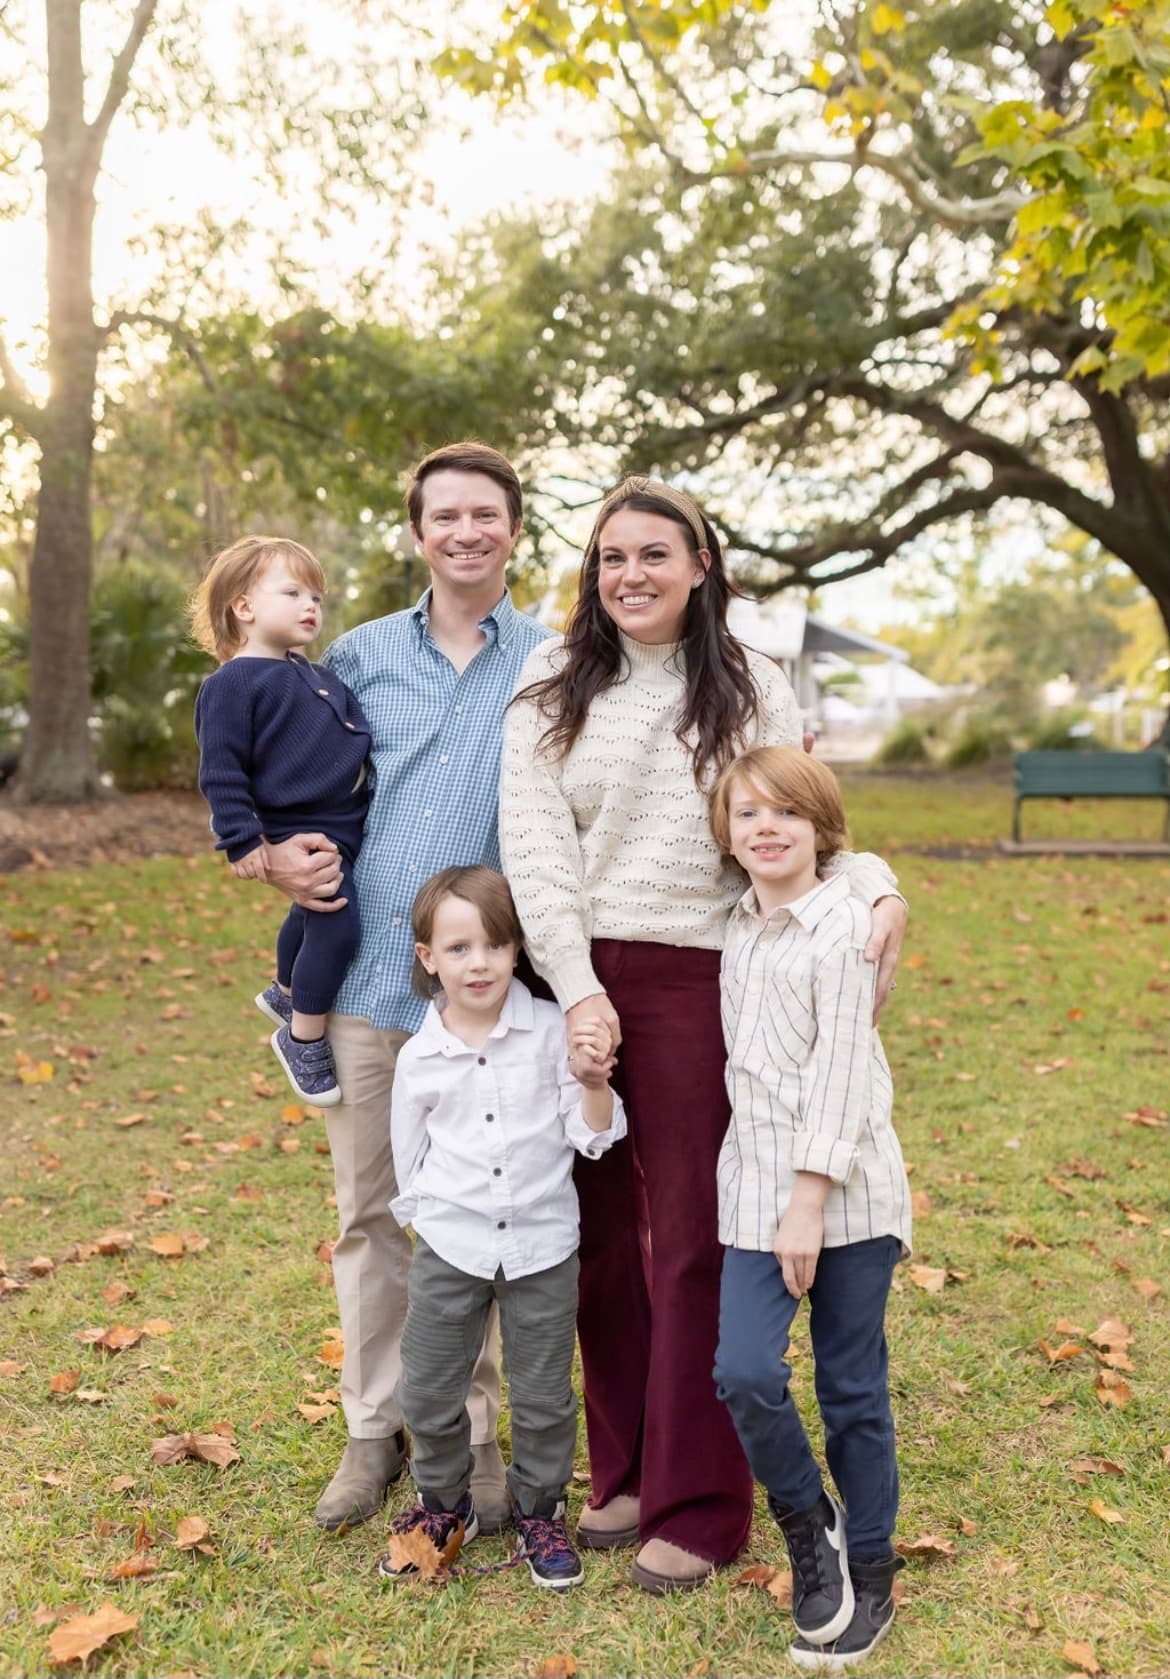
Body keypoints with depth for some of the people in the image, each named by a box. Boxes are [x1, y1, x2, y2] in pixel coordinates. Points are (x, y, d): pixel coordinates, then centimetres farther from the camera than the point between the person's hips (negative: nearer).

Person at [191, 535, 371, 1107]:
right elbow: (220, 772, -16)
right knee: (337, 926, -16)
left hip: (348, 823, 9)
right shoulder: (232, 684, -14)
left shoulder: (312, 674, 13)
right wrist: (242, 841, -20)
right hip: (300, 831, -9)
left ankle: (285, 994, 50)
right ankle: (304, 1039, 3)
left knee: (314, 916, 25)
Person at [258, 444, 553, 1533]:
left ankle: (469, 1434, 24)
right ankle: (375, 1430, 27)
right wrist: (275, 854, -3)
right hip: (363, 971, 2)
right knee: (368, 1211, 11)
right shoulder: (359, 656, 9)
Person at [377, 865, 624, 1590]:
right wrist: (434, 1217, 5)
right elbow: (410, 1162, 7)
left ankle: (539, 1510, 35)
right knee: (429, 1393, 11)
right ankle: (444, 1504, 37)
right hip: (450, 1248, 1)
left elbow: (593, 1137, -8)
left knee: (544, 1395, 11)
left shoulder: (552, 1031, -10)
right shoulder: (419, 1057, -5)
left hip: (543, 1244, -1)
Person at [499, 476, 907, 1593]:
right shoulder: (552, 682, 6)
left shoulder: (752, 689, 6)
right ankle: (625, 1474, 27)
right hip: (576, 981, 2)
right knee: (603, 1233, 10)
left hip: (698, 984, -1)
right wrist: (576, 985, -11)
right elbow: (532, 841, -2)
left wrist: (877, 889, -15)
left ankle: (697, 1506, 16)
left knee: (692, 1239, 2)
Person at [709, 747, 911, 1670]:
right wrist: (778, 1197, 7)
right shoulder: (740, 927, 9)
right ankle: (808, 1524, 20)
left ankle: (870, 1575, 27)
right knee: (744, 1373, -7)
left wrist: (810, 1200, -17)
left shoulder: (841, 924, -10)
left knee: (853, 1387, 7)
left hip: (845, 1187, -4)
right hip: (756, 1185, 5)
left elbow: (840, 1071, -14)